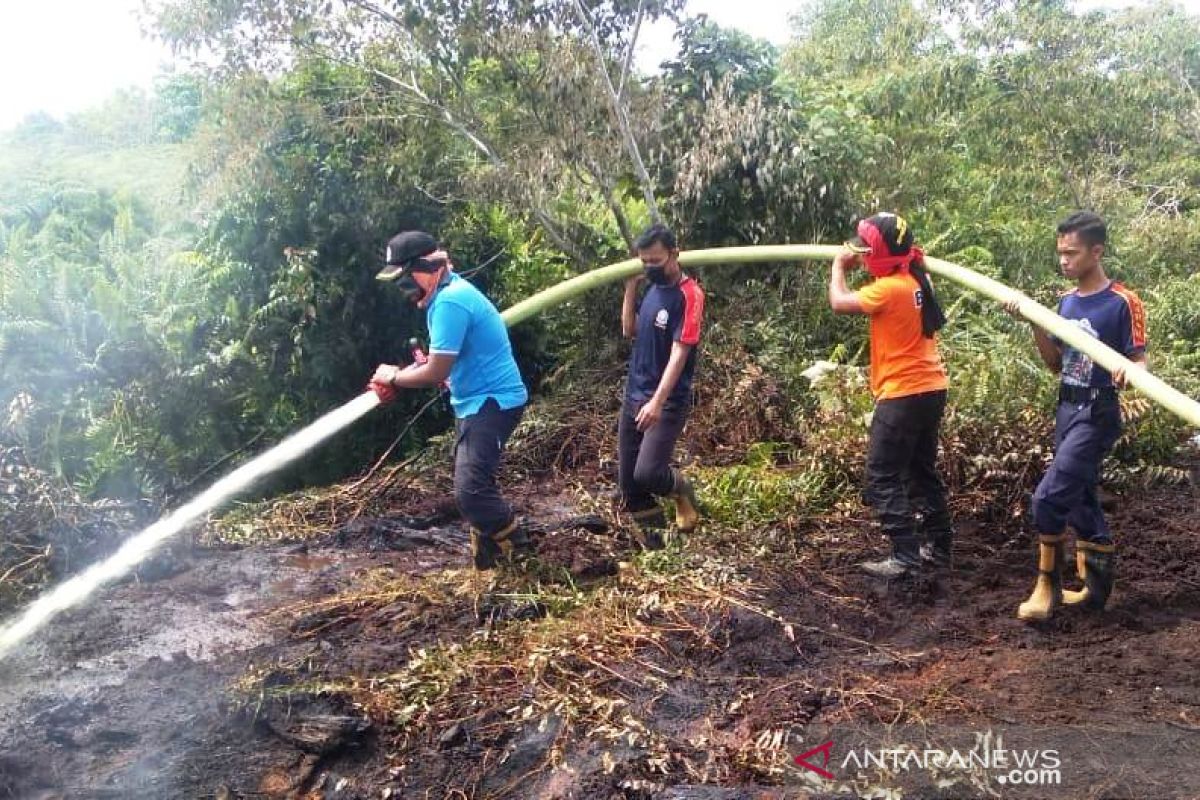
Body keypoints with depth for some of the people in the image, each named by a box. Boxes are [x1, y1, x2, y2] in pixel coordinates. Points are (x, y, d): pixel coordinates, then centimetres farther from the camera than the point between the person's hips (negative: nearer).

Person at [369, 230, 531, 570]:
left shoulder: (449, 303, -22)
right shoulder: (450, 292, 11)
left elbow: (435, 374, -21)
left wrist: (393, 378, -5)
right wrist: (401, 374, 10)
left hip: (492, 402, -11)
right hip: (477, 400, 11)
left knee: (470, 490, -19)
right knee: (474, 485, 15)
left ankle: (520, 553, -4)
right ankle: (491, 555, 25)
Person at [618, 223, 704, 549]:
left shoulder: (688, 294, -14)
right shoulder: (652, 288, 9)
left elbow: (680, 353, -21)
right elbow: (630, 331, 14)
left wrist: (658, 402, -29)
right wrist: (631, 287, 3)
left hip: (668, 402, -7)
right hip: (633, 397, 7)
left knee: (647, 474, -20)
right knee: (628, 482, 6)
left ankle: (681, 489, 14)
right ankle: (652, 543, 23)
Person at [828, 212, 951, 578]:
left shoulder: (890, 288, -20)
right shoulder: (916, 281, 8)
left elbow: (839, 302, -17)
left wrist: (839, 265, 0)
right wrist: (857, 262, 13)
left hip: (903, 395, -9)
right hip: (931, 389, 9)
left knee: (883, 479, -3)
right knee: (922, 471, 18)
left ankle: (905, 556, -4)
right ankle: (938, 547, 25)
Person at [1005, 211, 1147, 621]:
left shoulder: (1122, 302, -13)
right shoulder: (1067, 300, 9)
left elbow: (1139, 362, -12)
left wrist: (1127, 371, -35)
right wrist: (1034, 322, -1)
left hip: (1097, 413, -8)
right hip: (1066, 409, 8)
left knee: (1049, 496, -13)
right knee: (1080, 500, 14)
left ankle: (1047, 586, 1)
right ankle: (1095, 588, 26)